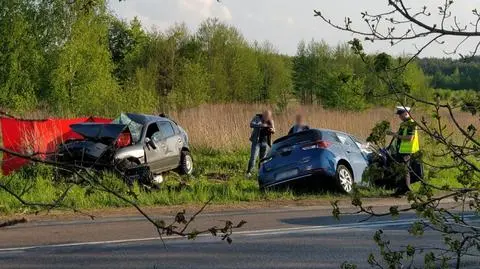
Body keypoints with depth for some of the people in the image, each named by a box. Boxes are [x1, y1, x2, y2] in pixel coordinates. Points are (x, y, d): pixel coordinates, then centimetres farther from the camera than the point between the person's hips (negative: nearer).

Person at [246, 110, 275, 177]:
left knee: (263, 158, 5)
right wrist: (262, 125, -33)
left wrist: (272, 130, -15)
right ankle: (249, 172, -7)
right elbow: (251, 124, -22)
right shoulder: (257, 118, -5)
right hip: (256, 141, -3)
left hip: (265, 142, 3)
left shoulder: (270, 121, 5)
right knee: (253, 157, -11)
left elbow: (273, 131, 10)